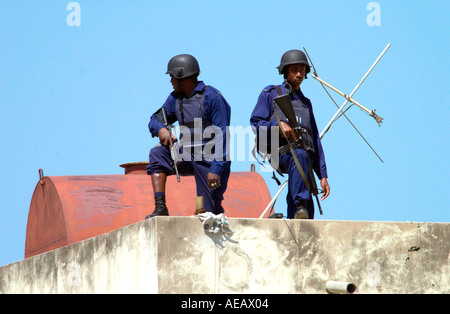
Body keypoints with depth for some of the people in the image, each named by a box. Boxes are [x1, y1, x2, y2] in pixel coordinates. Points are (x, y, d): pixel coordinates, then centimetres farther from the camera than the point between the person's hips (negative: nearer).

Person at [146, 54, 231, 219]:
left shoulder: (212, 97, -15)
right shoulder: (175, 98, 7)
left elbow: (222, 136, -18)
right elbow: (155, 120, 16)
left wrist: (216, 169, -25)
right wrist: (161, 129, -11)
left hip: (210, 160, -6)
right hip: (188, 157, 6)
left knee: (210, 212, -7)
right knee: (157, 153, -15)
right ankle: (160, 208, -19)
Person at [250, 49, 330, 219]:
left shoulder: (305, 103, 28)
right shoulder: (270, 94, 15)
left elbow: (315, 140, 26)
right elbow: (255, 124, 5)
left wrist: (323, 175, 19)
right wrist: (278, 124, -14)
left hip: (305, 157, 5)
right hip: (279, 153, -5)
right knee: (299, 155, -40)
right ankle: (301, 205, -50)